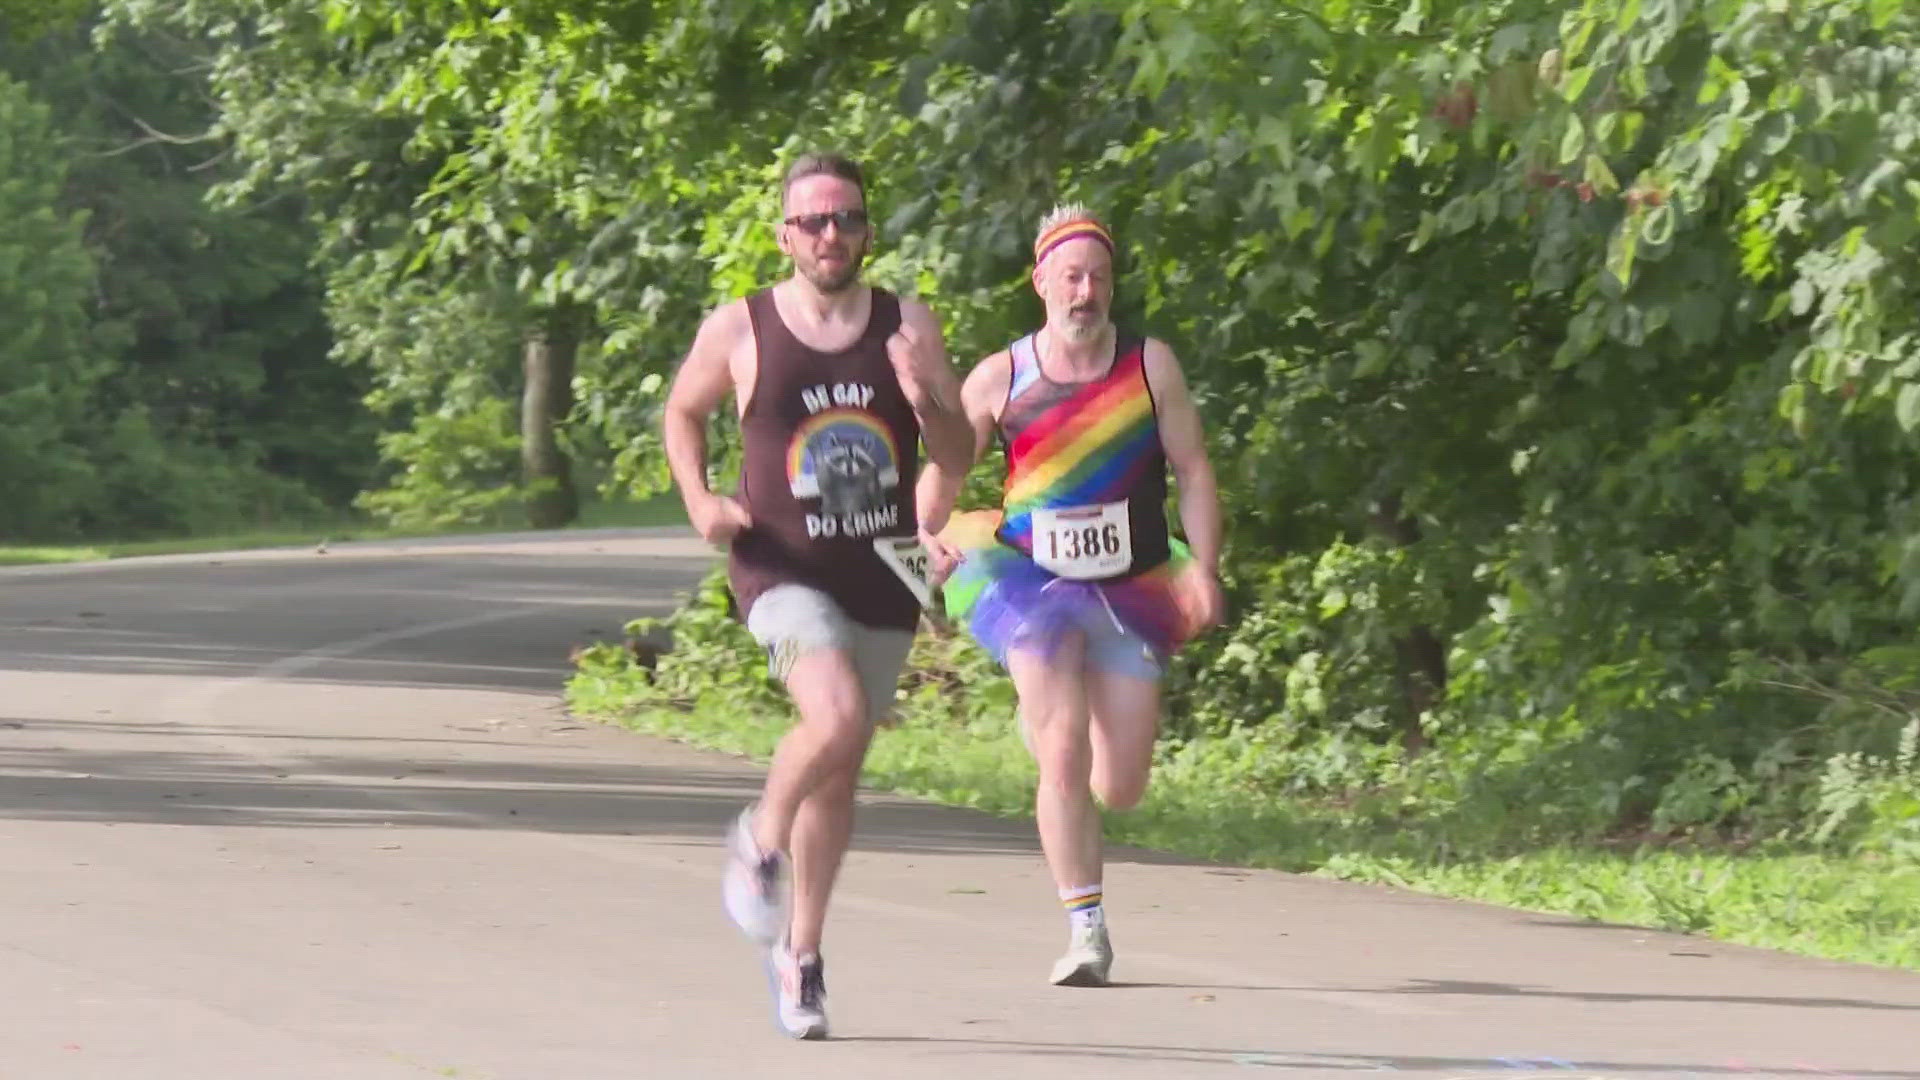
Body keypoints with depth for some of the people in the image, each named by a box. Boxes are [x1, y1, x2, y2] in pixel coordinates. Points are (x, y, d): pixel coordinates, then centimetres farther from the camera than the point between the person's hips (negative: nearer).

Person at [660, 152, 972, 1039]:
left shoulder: (909, 329, 1)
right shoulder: (738, 331, -4)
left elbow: (958, 457, 3)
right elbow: (683, 412, 13)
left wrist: (928, 403, -18)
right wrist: (700, 502, -3)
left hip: (881, 578, 3)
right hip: (783, 570, -3)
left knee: (839, 775, 12)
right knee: (835, 720, -28)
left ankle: (799, 953, 28)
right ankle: (760, 841, 2)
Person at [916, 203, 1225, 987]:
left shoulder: (1150, 365, 0)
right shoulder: (999, 379, -1)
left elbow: (1193, 473, 2)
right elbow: (941, 470, 4)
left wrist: (1203, 569, -9)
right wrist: (927, 539, -16)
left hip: (1131, 591, 1)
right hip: (1033, 583, -1)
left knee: (1120, 789, 2)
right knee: (1063, 760, -16)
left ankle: (1047, 720, 38)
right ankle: (1087, 930, -6)